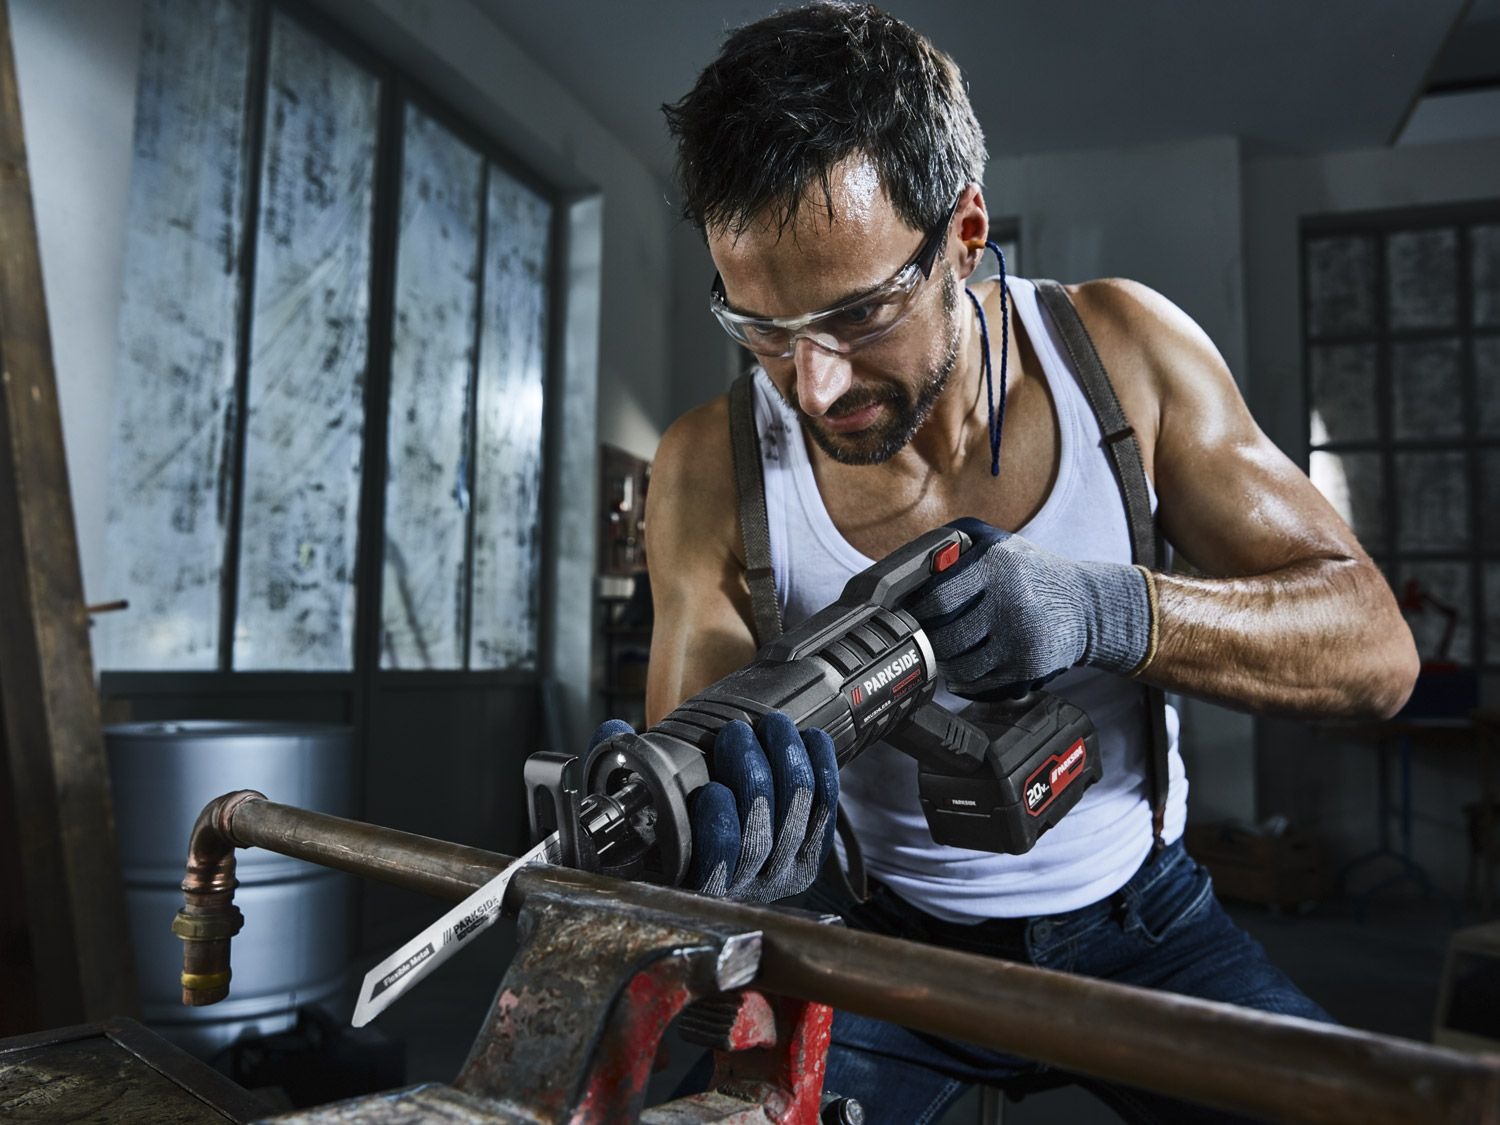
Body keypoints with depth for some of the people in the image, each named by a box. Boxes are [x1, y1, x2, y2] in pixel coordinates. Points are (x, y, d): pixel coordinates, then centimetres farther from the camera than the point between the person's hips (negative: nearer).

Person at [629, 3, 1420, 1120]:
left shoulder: (1120, 347, -13)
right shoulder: (713, 469, -16)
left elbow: (1376, 647, -13)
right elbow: (686, 752, -16)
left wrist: (1114, 612, -32)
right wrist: (711, 827, -41)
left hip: (1137, 918, 2)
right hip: (888, 936, -1)